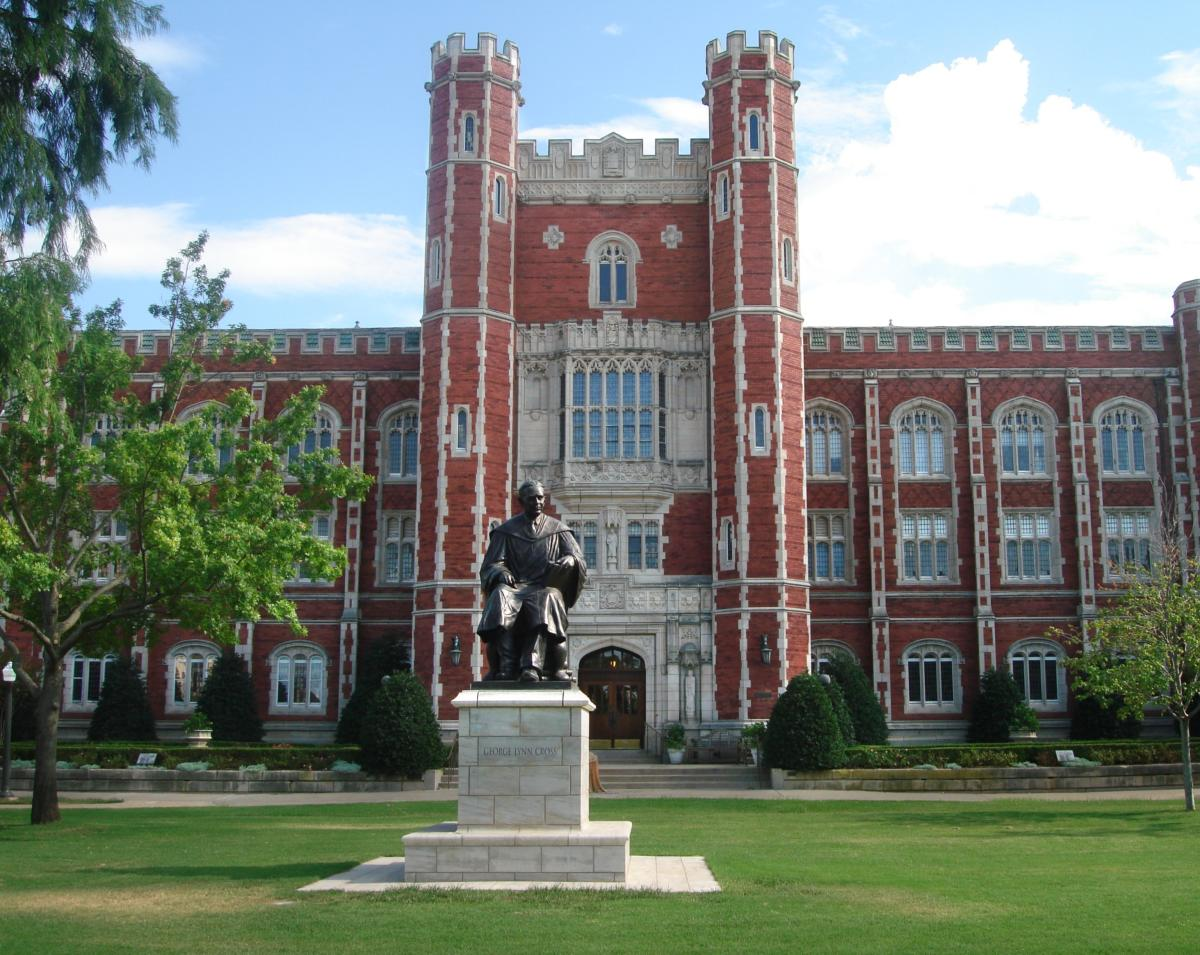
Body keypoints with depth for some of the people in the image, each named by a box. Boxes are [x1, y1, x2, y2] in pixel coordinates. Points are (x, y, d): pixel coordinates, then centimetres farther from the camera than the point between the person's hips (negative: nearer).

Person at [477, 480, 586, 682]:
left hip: (546, 589, 0)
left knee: (547, 600, -37)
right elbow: (490, 566, 9)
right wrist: (501, 573, -15)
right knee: (500, 596, -35)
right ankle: (506, 666, -43)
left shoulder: (558, 529, 17)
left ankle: (532, 666, -51)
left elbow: (579, 561, 8)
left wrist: (571, 559, -17)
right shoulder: (506, 531, 16)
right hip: (515, 586, 1)